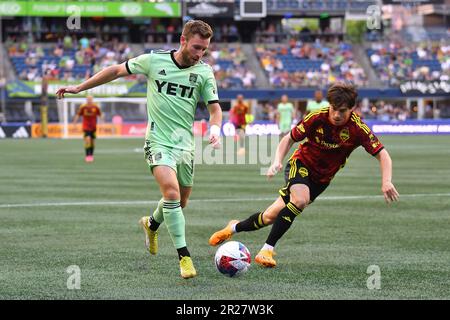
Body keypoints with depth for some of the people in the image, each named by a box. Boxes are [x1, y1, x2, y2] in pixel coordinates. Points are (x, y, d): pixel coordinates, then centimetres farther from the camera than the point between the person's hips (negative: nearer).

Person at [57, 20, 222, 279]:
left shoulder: (204, 72, -1)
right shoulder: (153, 61, -6)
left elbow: (214, 107, 5)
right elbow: (117, 71, 7)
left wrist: (215, 128, -19)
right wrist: (79, 88, 10)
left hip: (185, 144, 4)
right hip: (158, 141, -3)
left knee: (180, 203, 14)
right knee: (172, 193, -24)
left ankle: (152, 225, 48)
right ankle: (184, 257, -19)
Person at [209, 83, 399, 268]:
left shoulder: (357, 128, -22)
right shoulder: (317, 118, -22)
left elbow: (382, 154, -22)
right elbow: (289, 139, -8)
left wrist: (386, 182, -38)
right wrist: (277, 161, -24)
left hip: (322, 178, 2)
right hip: (302, 163, -2)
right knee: (300, 199, -33)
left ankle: (234, 228, 26)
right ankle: (267, 250, -24)